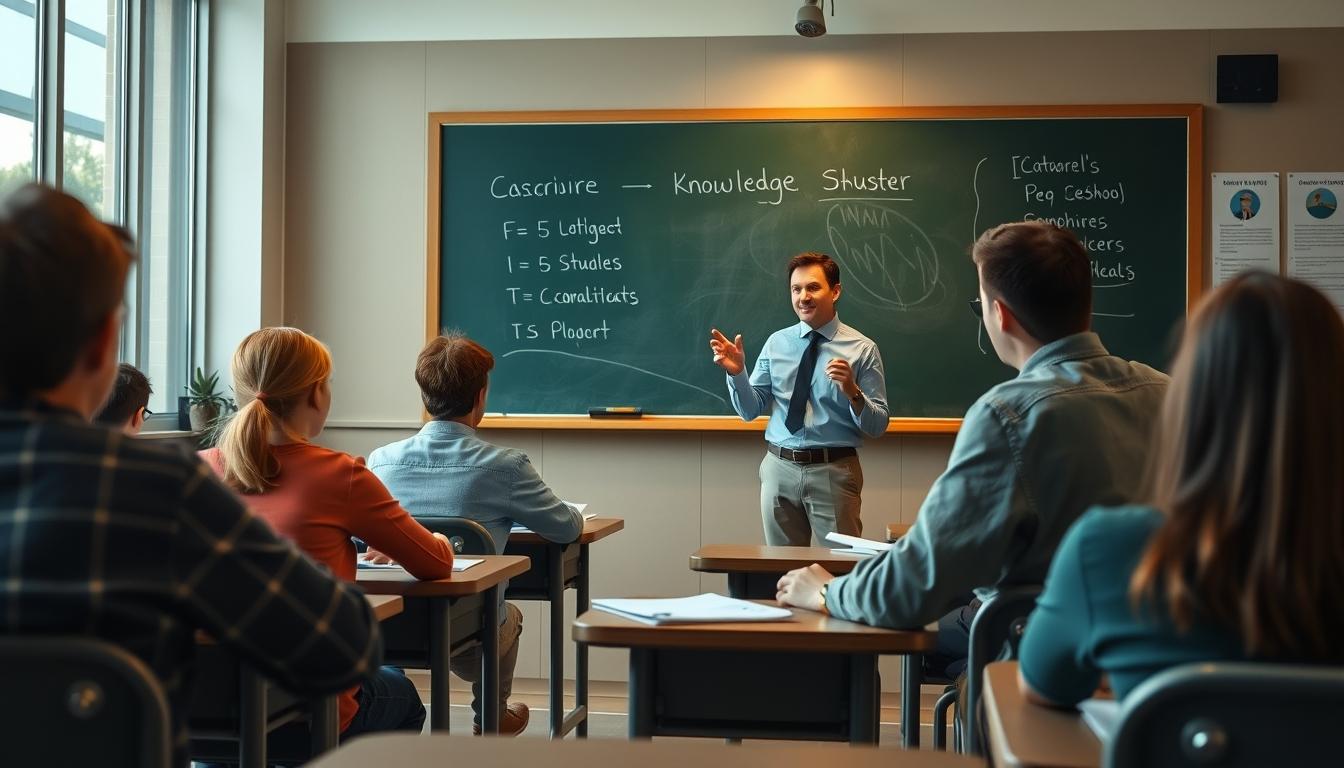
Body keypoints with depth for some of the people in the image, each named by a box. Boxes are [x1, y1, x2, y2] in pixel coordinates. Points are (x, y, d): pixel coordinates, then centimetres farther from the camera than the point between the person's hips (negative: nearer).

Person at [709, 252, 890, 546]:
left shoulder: (862, 349, -3)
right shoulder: (776, 343, 5)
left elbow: (878, 427, -5)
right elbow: (749, 411, 6)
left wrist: (852, 392, -22)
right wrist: (737, 372, -11)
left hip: (833, 471, -3)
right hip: (779, 468, 3)